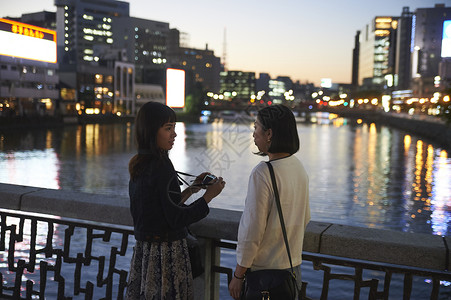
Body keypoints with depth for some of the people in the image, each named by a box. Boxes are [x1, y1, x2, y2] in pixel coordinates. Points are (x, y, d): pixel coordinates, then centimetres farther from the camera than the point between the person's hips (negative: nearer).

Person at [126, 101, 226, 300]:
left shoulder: (138, 166, 7)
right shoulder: (161, 167, -19)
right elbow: (177, 219, -20)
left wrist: (191, 189, 13)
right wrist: (208, 196, -11)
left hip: (143, 251, 9)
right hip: (166, 253, -9)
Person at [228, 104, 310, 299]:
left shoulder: (263, 173, -22)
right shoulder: (299, 167, 2)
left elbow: (252, 231, -21)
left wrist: (238, 275, -13)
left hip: (264, 270, -7)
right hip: (294, 265, 8)